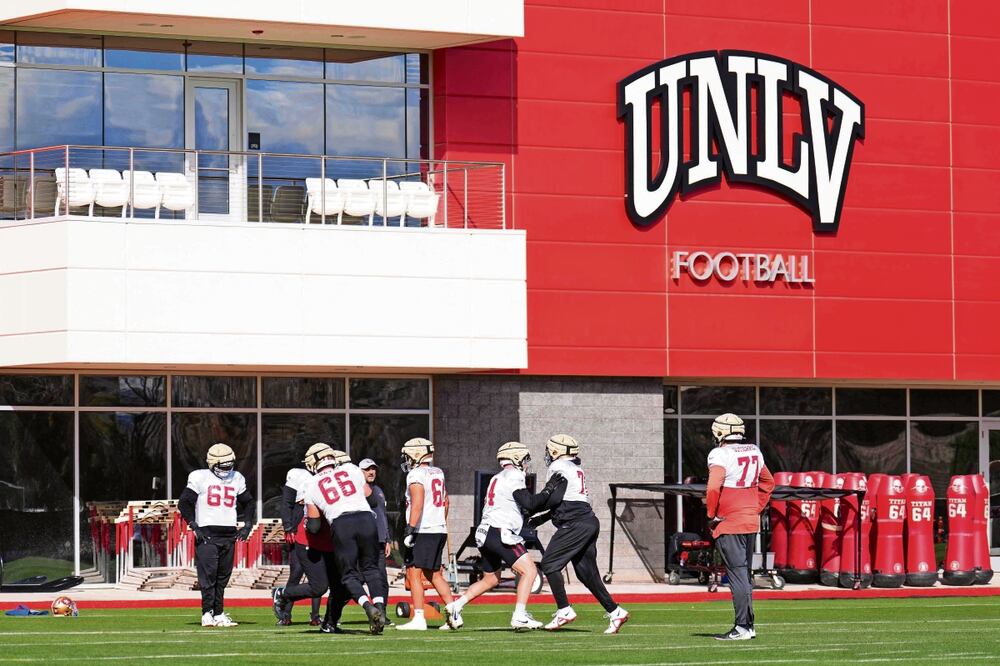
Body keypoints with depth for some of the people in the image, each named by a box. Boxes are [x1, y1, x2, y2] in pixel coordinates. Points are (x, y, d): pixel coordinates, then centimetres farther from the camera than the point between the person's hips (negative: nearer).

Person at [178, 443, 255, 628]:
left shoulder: (236, 479, 11)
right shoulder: (201, 478, -3)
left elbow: (249, 503, 22)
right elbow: (184, 503, -4)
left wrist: (247, 526, 8)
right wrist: (194, 526, -12)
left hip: (228, 535, 5)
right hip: (207, 534, -5)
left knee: (222, 577, 7)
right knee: (207, 574, -12)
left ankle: (219, 615, 10)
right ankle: (207, 614, -11)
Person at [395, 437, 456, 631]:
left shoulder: (416, 475, -11)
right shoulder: (438, 473, 15)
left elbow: (417, 504, -22)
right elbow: (445, 501, 25)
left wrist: (410, 529, -24)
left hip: (423, 531, -9)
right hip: (440, 530, 9)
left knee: (414, 574, -7)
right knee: (434, 575, 15)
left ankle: (419, 619, -12)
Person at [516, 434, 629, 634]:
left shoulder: (559, 468, -6)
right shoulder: (576, 469, 22)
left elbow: (551, 499, -12)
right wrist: (541, 518, 23)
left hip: (575, 525, -9)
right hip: (588, 522, 9)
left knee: (550, 565, -4)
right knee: (586, 572, 12)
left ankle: (564, 611, -6)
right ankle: (614, 612, 9)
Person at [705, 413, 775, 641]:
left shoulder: (721, 455, -13)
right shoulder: (754, 452, 11)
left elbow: (713, 487, -25)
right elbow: (768, 483, 23)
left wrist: (712, 515, -11)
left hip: (729, 524, -7)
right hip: (751, 521, 7)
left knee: (737, 574, -7)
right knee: (745, 573, 14)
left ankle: (743, 627, -9)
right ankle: (748, 625, 16)